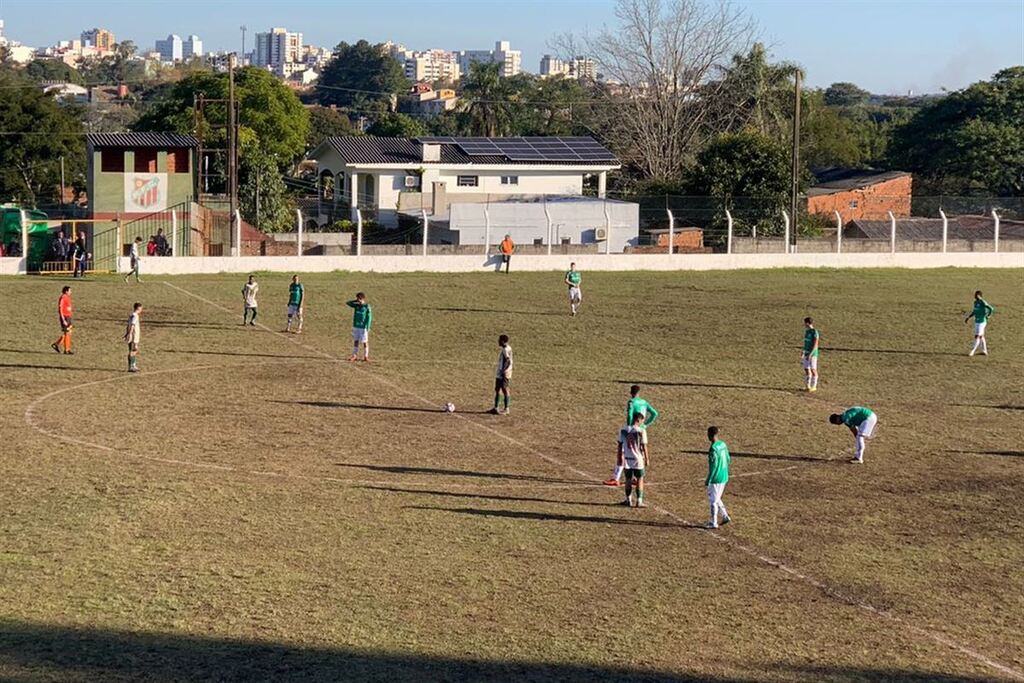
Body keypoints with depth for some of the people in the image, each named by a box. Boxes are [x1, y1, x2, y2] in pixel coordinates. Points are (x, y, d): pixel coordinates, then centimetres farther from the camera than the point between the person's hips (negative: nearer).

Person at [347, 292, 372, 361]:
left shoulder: (367, 307, -9)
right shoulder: (356, 305, 5)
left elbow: (369, 318, -9)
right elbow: (347, 303, 8)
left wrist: (367, 328, -13)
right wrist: (355, 301, -3)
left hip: (363, 327, -5)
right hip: (356, 326, 5)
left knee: (365, 342, 1)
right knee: (355, 341, 8)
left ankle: (366, 357, 9)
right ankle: (355, 355, 14)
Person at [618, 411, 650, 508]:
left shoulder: (623, 430, 0)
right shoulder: (641, 431, -13)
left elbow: (620, 445, 5)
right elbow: (644, 447, -10)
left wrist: (620, 457, 16)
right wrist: (647, 459, -2)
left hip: (627, 459, 4)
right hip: (638, 459, -4)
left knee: (628, 480, 13)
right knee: (640, 480, 7)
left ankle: (629, 501, 20)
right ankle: (639, 501, 8)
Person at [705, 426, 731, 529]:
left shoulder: (713, 449, -22)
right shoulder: (723, 444, 5)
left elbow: (713, 466, -22)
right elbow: (727, 460, 14)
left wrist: (708, 480, -15)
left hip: (716, 478, -9)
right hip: (724, 477, 9)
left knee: (713, 500, 4)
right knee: (716, 499, 22)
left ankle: (713, 523, 11)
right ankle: (725, 516, 21)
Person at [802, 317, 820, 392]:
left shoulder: (814, 332, -15)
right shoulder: (807, 331, 11)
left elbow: (815, 345, -19)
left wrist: (810, 354, -24)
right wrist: (803, 353, 21)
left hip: (813, 354, -8)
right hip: (806, 353, 8)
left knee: (813, 369, -3)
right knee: (806, 369, 6)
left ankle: (814, 386, 5)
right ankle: (808, 386, 11)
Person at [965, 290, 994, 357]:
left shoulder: (983, 302, -18)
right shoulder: (975, 302, 9)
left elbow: (991, 309, -23)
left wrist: (986, 317, -14)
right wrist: (968, 317, 14)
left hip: (981, 322, -9)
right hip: (977, 322, 9)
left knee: (977, 336, -8)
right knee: (981, 336, 14)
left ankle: (972, 351, -6)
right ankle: (985, 351, 21)